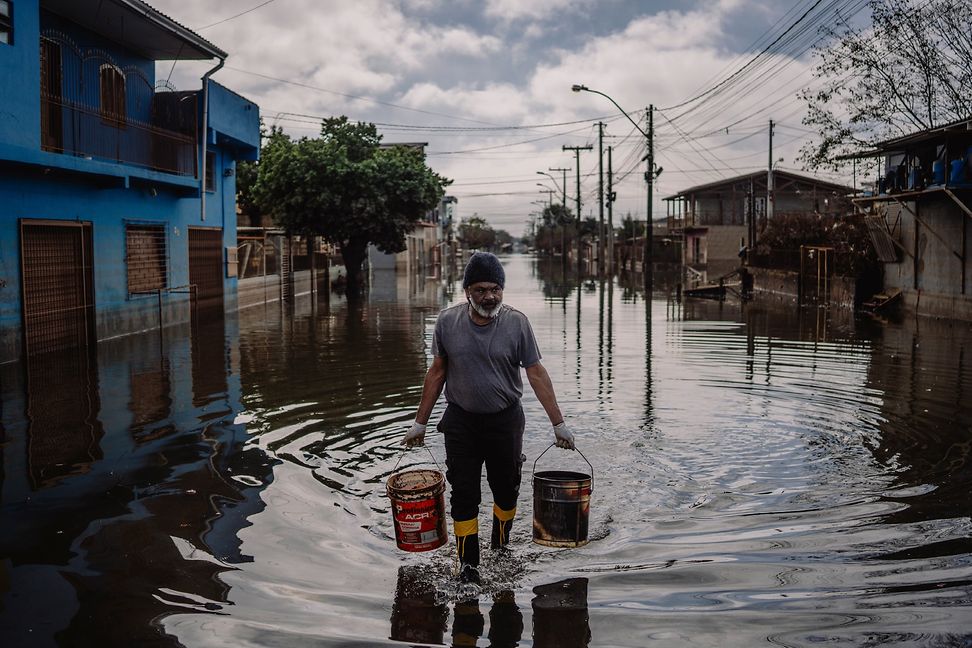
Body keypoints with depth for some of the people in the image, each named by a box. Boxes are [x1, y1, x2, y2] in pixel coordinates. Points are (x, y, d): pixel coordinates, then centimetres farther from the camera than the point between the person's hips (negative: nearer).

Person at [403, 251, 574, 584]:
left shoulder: (517, 322, -9)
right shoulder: (448, 321, -5)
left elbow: (536, 373, -6)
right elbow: (437, 372, 4)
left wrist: (558, 423, -7)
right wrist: (420, 422, 7)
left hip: (505, 419, 0)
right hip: (461, 421, 0)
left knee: (506, 489, 12)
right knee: (463, 492, 0)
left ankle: (500, 549, 36)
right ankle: (468, 563, 12)